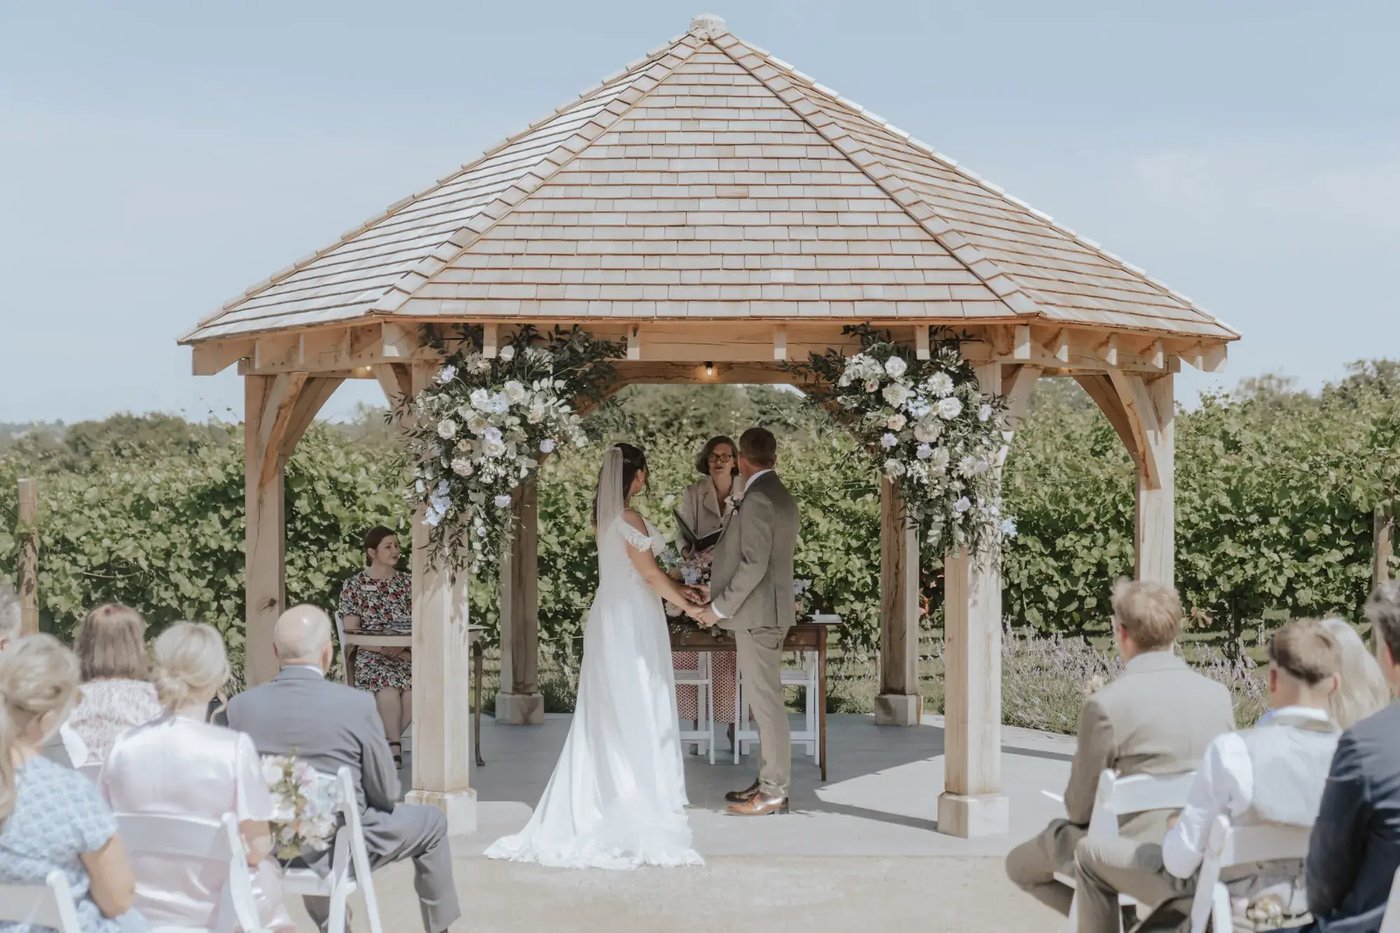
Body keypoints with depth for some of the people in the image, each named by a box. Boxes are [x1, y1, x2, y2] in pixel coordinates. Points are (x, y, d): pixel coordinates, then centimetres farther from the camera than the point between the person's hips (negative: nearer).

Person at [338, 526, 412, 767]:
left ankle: (388, 741, -14)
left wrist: (403, 647, -13)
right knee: (387, 684, -37)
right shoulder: (354, 586, 7)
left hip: (405, 653, 2)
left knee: (414, 684, -33)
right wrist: (381, 648, -16)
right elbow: (351, 631, -1)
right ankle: (394, 744, -22)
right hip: (370, 655, -2)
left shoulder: (408, 583, 14)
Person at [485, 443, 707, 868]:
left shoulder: (604, 516, 10)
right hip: (631, 621, -8)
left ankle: (590, 802, 15)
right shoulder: (629, 519, -16)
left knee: (607, 714, 11)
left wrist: (680, 588, 20)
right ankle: (640, 804, 3)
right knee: (637, 712, -2)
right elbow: (650, 573, -15)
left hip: (609, 617, 8)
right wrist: (688, 605, -5)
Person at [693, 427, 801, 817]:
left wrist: (720, 608, -15)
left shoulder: (757, 500, -18)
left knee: (766, 702, -4)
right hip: (769, 612, 10)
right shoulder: (782, 497, 12)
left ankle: (773, 793, 2)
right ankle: (770, 781, 21)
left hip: (757, 614, -10)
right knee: (766, 701, 14)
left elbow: (753, 565, -22)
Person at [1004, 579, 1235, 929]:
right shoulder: (1218, 695, -1)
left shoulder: (1106, 704, -16)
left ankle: (1099, 916, 7)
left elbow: (1080, 808, -7)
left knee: (1020, 863, 18)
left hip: (1142, 856, -6)